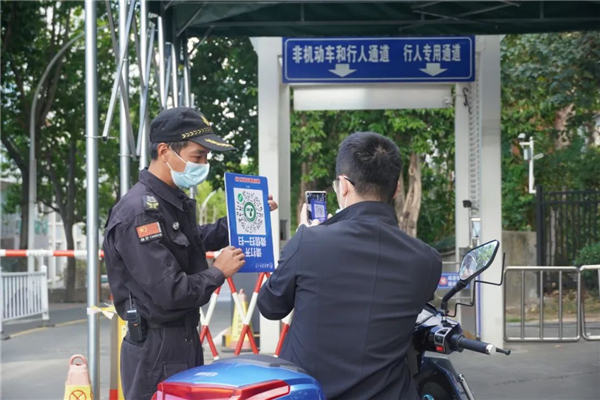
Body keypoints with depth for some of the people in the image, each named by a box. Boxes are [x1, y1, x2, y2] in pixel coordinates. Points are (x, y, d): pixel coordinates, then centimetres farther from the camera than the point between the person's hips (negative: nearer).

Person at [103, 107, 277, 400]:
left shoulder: (175, 201, 8)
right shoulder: (140, 213, -23)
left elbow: (197, 241, 29)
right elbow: (171, 293, -27)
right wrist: (218, 272, -12)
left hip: (185, 340, 10)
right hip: (156, 349, -10)